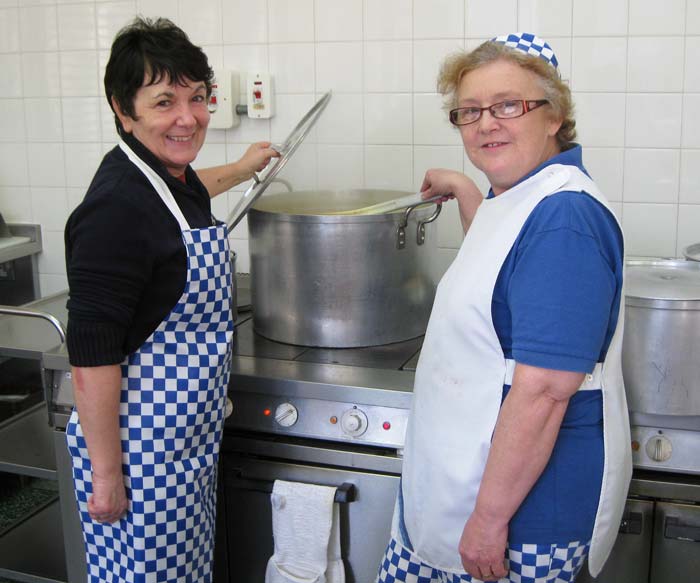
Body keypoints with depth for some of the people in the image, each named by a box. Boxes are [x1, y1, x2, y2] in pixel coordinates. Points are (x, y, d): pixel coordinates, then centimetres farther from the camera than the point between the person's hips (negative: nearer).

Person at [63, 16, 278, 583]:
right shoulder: (117, 208, -25)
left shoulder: (171, 174, 3)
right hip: (140, 449, -9)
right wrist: (106, 476, -19)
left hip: (191, 435, 9)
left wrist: (242, 169, 45)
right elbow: (90, 353, -24)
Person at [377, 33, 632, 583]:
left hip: (524, 497, -10)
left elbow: (544, 392, -27)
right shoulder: (519, 196, 7)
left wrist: (490, 517, -22)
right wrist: (463, 190, 27)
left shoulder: (564, 218, -24)